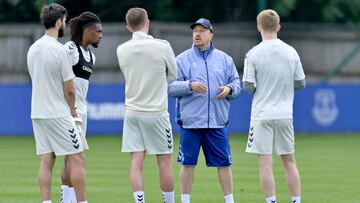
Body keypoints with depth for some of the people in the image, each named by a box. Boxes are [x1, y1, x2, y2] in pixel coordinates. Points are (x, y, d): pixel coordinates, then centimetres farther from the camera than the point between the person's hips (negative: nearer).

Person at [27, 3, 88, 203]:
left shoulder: (33, 49, 9)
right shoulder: (59, 50, -15)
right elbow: (69, 89, -12)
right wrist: (72, 109, 9)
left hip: (37, 113, 7)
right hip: (58, 114, -7)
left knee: (46, 161, 6)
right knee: (77, 159, -2)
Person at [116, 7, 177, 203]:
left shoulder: (121, 50, -1)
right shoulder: (162, 46, -9)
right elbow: (172, 75, 4)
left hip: (132, 112, 3)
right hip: (156, 112, -3)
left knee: (136, 163, 1)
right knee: (164, 162, 6)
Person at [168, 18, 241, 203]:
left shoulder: (224, 59, 11)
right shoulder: (182, 59, 4)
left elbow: (236, 84, 14)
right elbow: (170, 87, -3)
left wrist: (229, 89, -8)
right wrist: (190, 86, -18)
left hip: (217, 121, 2)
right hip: (190, 121, -2)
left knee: (224, 163, 3)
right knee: (188, 163, 2)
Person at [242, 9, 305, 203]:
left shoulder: (253, 54, -9)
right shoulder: (291, 52, 1)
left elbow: (248, 87, -9)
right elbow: (300, 83, 7)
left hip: (262, 115, -3)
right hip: (285, 114, 3)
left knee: (265, 162, -1)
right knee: (289, 161, 11)